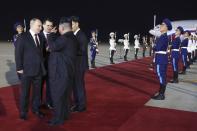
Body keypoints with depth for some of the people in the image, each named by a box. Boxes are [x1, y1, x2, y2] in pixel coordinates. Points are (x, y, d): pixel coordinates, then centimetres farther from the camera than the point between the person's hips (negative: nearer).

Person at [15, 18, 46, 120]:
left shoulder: (40, 38, 10)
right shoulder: (23, 37, -7)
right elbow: (18, 54, -9)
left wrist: (42, 66, 6)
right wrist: (19, 68, -12)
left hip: (39, 69, 5)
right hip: (27, 70, -5)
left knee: (37, 91, 13)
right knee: (25, 92, 8)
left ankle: (36, 109, 30)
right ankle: (23, 112, 23)